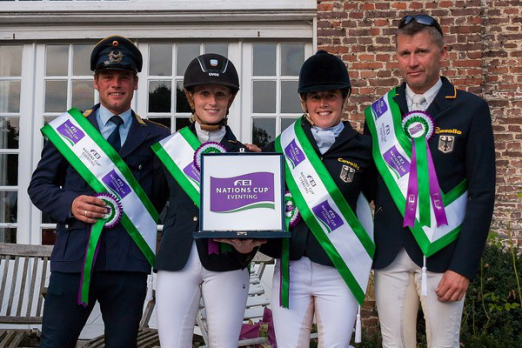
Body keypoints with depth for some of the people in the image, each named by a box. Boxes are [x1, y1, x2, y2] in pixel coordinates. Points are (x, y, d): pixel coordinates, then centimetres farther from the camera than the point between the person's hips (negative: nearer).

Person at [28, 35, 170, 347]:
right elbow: (39, 185, 10)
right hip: (73, 258, 0)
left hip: (130, 262, 0)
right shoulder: (68, 128, 9)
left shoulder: (155, 137, 8)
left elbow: (165, 196, 6)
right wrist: (69, 204, -9)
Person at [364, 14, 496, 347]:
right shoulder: (379, 112, 5)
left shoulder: (471, 109, -4)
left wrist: (463, 266, -12)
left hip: (442, 253, -2)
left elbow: (482, 193, -7)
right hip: (390, 254, 3)